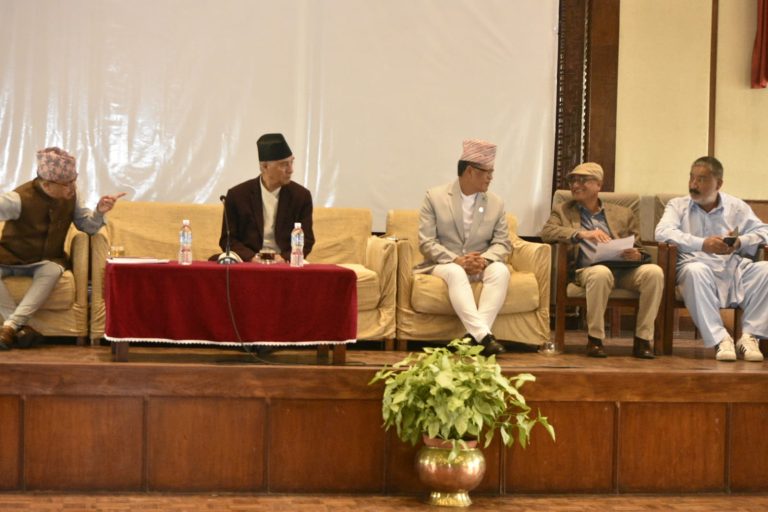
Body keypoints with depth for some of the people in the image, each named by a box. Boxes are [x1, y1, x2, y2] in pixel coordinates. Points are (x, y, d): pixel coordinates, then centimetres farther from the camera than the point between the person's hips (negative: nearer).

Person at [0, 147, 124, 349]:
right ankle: (20, 325, -27)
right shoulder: (20, 199, -23)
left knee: (52, 271, -33)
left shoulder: (71, 196, -9)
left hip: (46, 262, 2)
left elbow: (87, 226, -2)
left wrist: (99, 212, -22)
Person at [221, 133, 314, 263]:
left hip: (285, 264, 1)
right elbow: (227, 239, 3)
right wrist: (252, 257, -14)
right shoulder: (237, 195, 2)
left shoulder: (302, 196, 4)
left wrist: (285, 258, -14)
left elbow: (306, 240, 5)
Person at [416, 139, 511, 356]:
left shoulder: (496, 202, 7)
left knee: (501, 270, -31)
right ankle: (482, 334, -47)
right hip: (445, 264, -3)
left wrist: (484, 259, -19)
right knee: (455, 272, -38)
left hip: (481, 265, 3)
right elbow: (426, 242, -8)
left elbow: (502, 243, 3)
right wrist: (456, 260, -22)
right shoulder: (435, 196, -2)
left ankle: (474, 334, -41)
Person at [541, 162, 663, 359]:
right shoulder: (563, 211, 20)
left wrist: (637, 255, -5)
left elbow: (639, 249, 21)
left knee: (654, 271, -28)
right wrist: (581, 234, -16)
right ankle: (595, 339, -22)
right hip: (587, 269, -2)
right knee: (601, 273, -37)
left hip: (623, 270, 2)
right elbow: (546, 232, 0)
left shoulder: (623, 214, 24)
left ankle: (642, 340, -20)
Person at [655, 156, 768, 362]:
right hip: (700, 266, -2)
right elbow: (662, 232, -6)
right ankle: (720, 339, -33)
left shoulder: (737, 207, 19)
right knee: (695, 271, -37)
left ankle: (749, 337, -20)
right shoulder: (678, 205, 13)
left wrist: (740, 243, -12)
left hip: (735, 270, 2)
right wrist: (703, 244, -18)